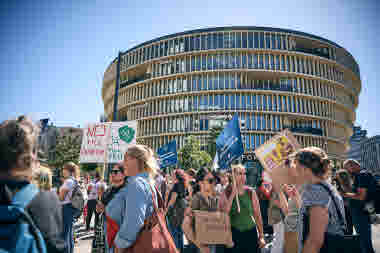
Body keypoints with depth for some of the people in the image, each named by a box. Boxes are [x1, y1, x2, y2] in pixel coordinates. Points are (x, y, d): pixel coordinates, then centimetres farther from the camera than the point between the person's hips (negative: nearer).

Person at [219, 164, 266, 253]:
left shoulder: (251, 192, -3)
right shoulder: (226, 193, -6)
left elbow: (257, 215, 3)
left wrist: (261, 236, 2)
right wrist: (233, 194, -19)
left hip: (251, 233, 1)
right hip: (233, 234, -1)